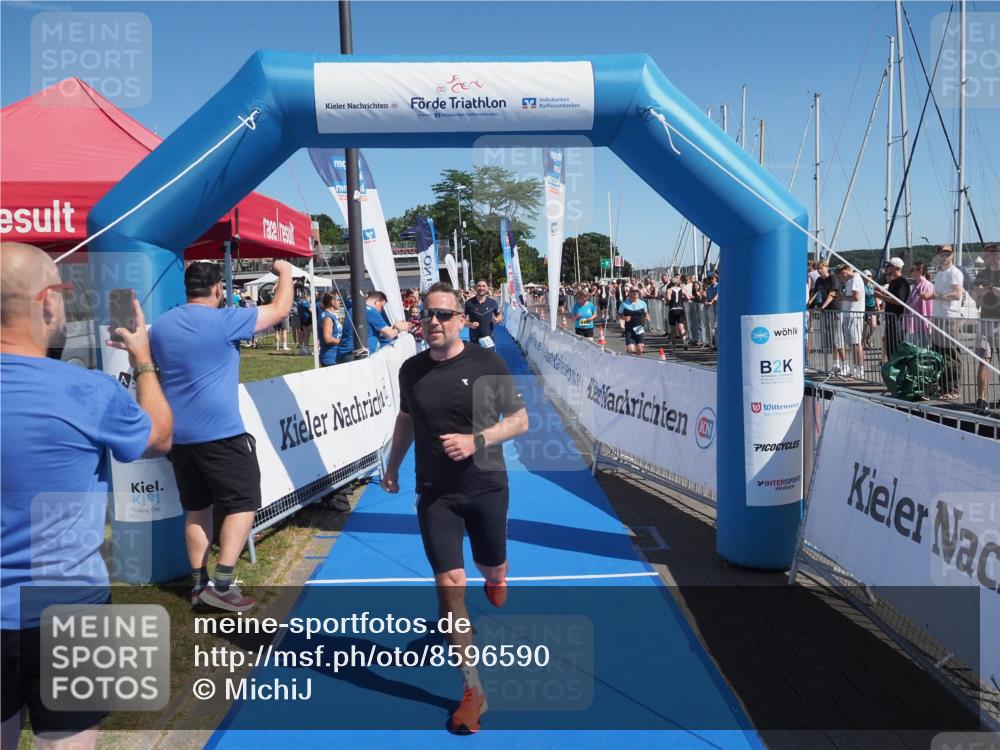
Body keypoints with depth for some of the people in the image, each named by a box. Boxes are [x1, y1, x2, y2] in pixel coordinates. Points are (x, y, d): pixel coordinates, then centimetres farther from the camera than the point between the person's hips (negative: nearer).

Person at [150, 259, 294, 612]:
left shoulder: (161, 324, 8)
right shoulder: (224, 321, -12)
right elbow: (280, 309, -4)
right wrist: (285, 273, 12)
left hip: (177, 434, 7)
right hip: (220, 432, -7)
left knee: (196, 507, 15)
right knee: (243, 503, 2)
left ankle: (199, 584, 19)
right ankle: (221, 585, -4)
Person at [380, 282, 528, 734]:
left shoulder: (487, 364, -10)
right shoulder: (411, 370, -1)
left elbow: (519, 420, -6)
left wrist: (477, 440, -20)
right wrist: (392, 466, 21)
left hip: (486, 487, -1)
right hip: (435, 493, 1)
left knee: (491, 567, 19)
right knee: (450, 584, -6)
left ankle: (495, 577, 61)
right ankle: (473, 690, 7)